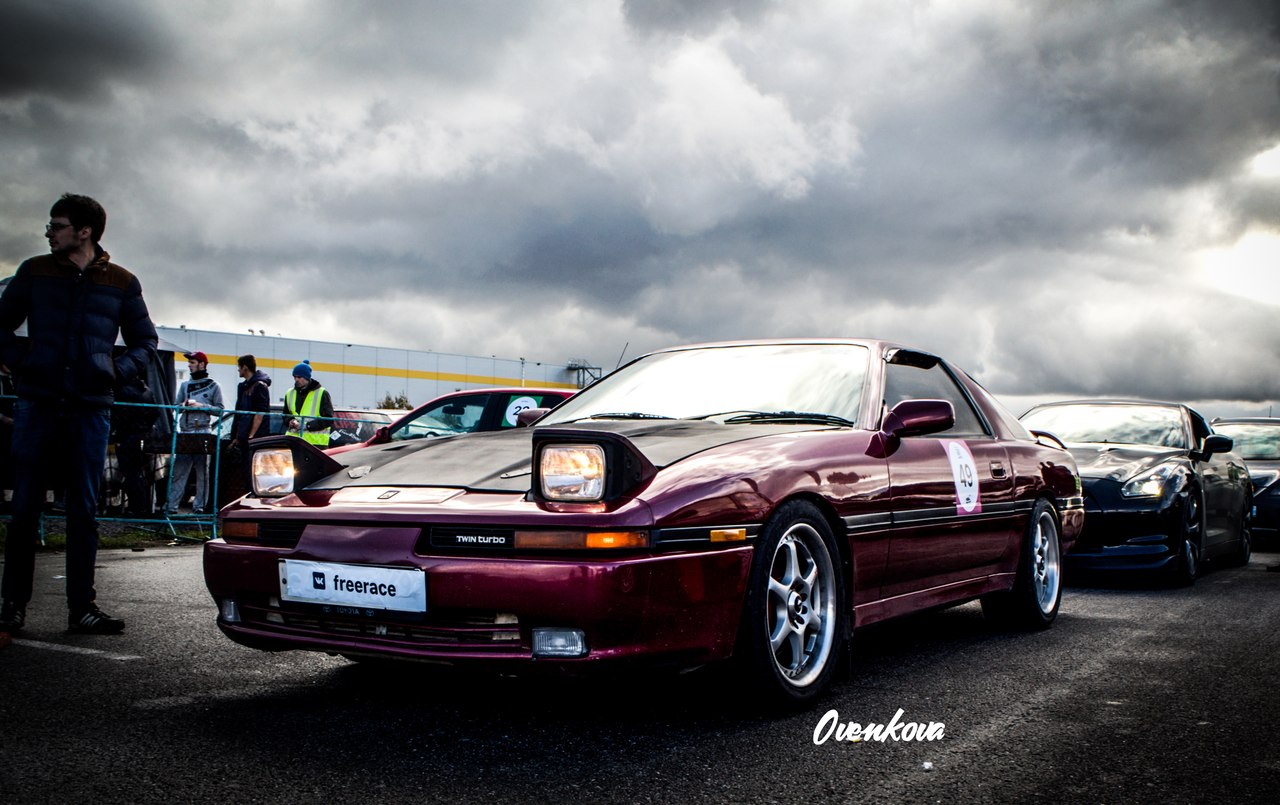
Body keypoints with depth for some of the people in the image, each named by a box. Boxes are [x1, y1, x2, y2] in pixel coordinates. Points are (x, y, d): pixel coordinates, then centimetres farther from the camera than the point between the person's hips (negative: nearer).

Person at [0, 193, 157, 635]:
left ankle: (82, 607, 9)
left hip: (90, 409, 0)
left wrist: (117, 372, -2)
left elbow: (145, 340, 14)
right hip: (36, 405, 0)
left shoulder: (122, 283, 6)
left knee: (84, 510, 3)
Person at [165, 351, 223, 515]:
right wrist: (184, 406, -4)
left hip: (203, 433, -3)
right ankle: (171, 506, -1)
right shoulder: (185, 385, 19)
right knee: (178, 471, -1)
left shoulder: (213, 386, 7)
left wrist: (201, 406, -11)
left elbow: (219, 409, 1)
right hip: (184, 433, 4)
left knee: (202, 472, -1)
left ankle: (200, 506, 2)